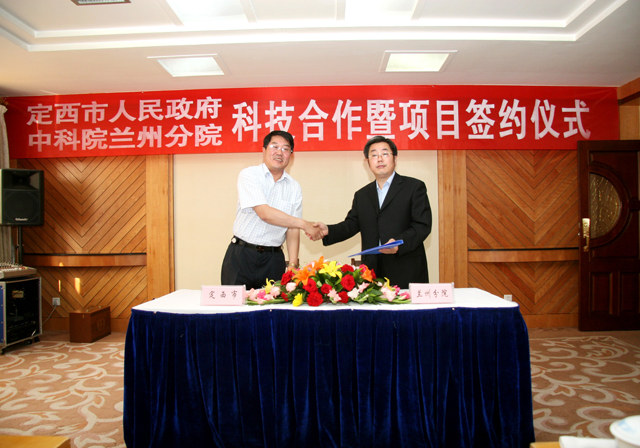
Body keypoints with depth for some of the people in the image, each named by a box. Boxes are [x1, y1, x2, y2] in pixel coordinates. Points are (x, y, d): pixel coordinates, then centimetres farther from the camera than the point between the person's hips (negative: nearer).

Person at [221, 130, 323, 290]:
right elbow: (264, 213, -19)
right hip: (241, 254, -2)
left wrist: (293, 264, -9)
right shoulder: (249, 175, -6)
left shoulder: (294, 187, 5)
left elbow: (292, 230, 3)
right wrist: (304, 224, -16)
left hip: (273, 259, 3)